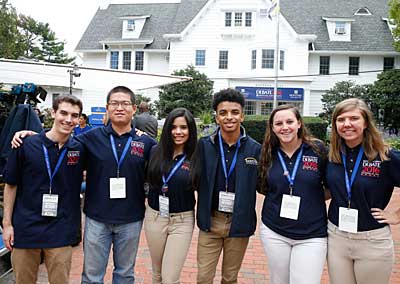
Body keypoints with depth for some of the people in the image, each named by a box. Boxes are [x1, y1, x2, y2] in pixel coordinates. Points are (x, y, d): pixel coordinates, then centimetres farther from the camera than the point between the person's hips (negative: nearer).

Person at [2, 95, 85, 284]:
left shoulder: (79, 149, -2)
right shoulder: (26, 145, -6)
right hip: (25, 227, 0)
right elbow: (11, 185, 2)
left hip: (61, 231, 1)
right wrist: (7, 223, 0)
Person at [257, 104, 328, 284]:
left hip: (311, 235, -2)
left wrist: (310, 199, -3)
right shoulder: (268, 154, 1)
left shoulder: (318, 149, -7)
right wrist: (280, 198, 3)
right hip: (274, 232, 3)